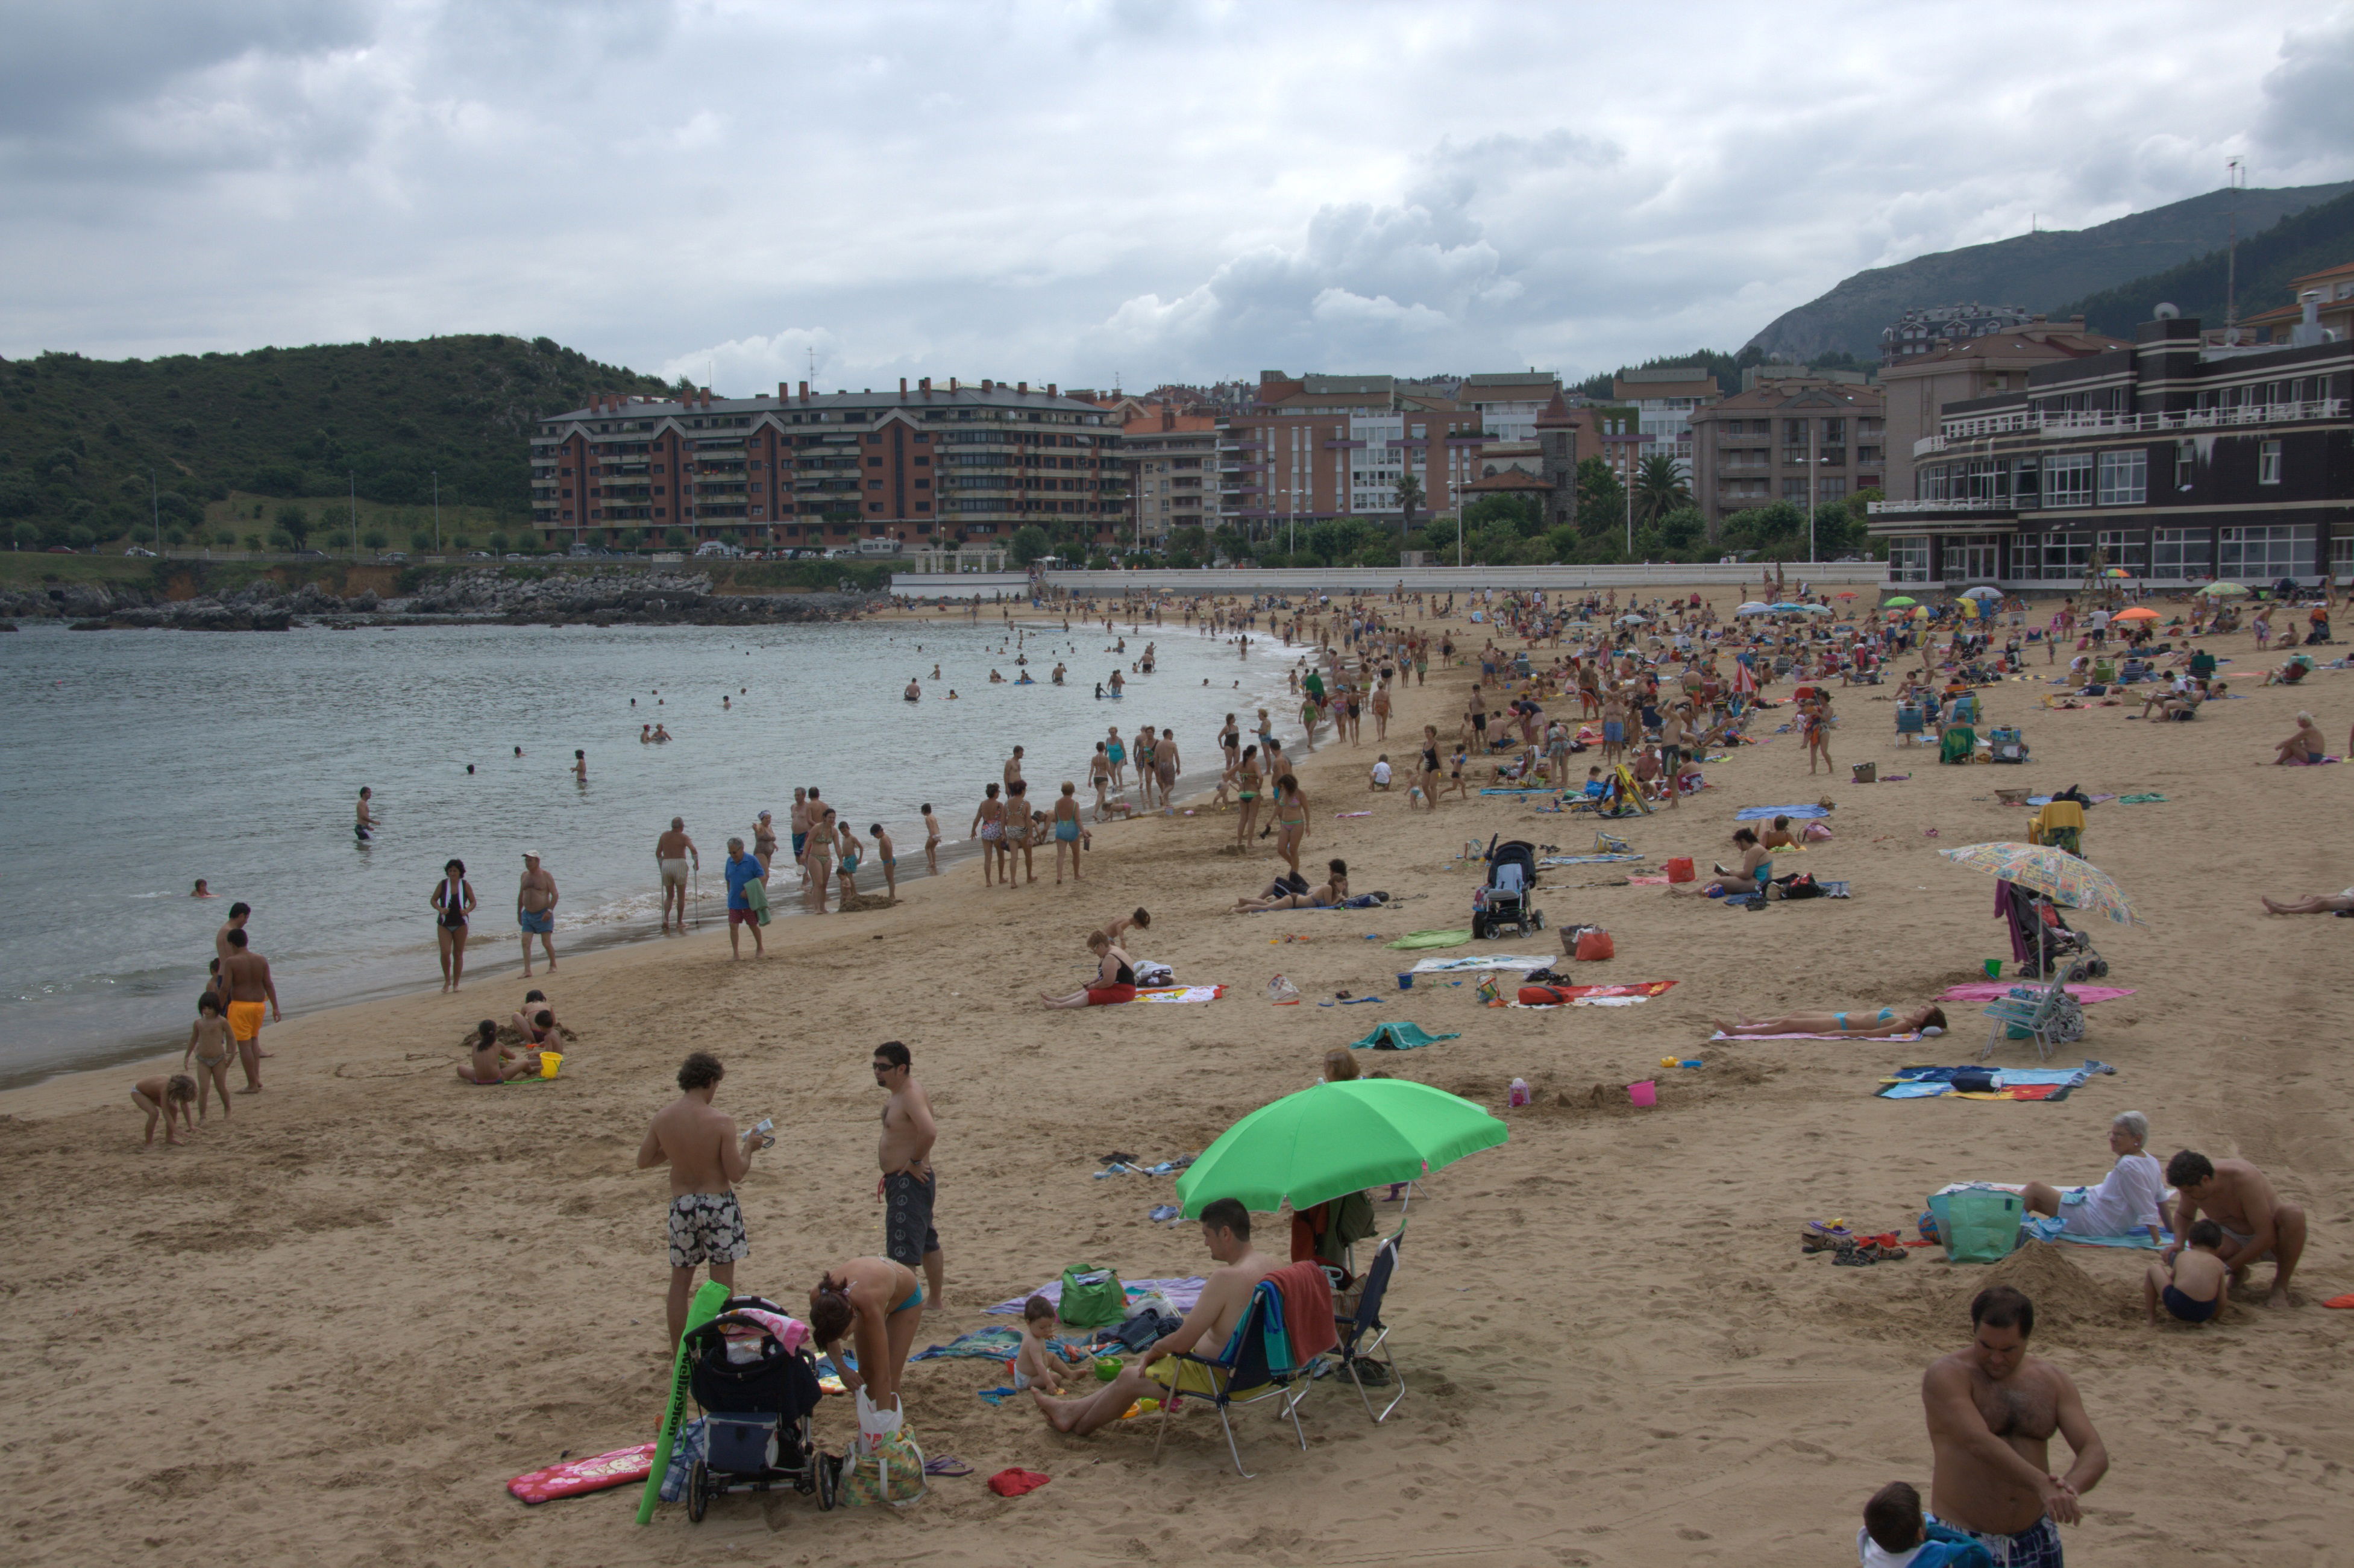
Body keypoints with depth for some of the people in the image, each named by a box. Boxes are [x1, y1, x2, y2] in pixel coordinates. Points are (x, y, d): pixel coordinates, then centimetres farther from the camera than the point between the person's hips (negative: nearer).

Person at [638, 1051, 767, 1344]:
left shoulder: (663, 1117, -5)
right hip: (718, 1203, -4)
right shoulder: (721, 1121, -17)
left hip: (681, 1204, 4)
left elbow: (643, 1161, 5)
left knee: (680, 1281, 15)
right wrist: (748, 1147, 2)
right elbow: (736, 1174, -16)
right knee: (723, 1283, 7)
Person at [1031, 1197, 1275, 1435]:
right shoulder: (1271, 1265, 0)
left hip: (1222, 1376, -9)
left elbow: (1181, 1342, -25)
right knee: (1145, 1363, 22)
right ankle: (1072, 1410, 36)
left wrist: (1154, 1351, -2)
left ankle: (1079, 1427, 36)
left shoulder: (1227, 1277, -29)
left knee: (1130, 1378, 11)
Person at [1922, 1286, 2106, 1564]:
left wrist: (2072, 1487, -27)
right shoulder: (1947, 1375, -11)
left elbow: (2095, 1452, -4)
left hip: (2035, 1539, 4)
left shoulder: (2053, 1381, 4)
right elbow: (1979, 1442, -25)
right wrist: (2042, 1485, -37)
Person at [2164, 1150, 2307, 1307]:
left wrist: (2227, 1267, -28)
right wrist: (2178, 1244, -14)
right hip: (2238, 1240, 4)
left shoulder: (2243, 1179, -33)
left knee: (2294, 1213, -38)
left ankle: (2281, 1287, -17)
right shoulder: (2192, 1183, -16)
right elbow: (2184, 1215, 8)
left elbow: (2266, 1237, -31)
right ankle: (2240, 1272, 5)